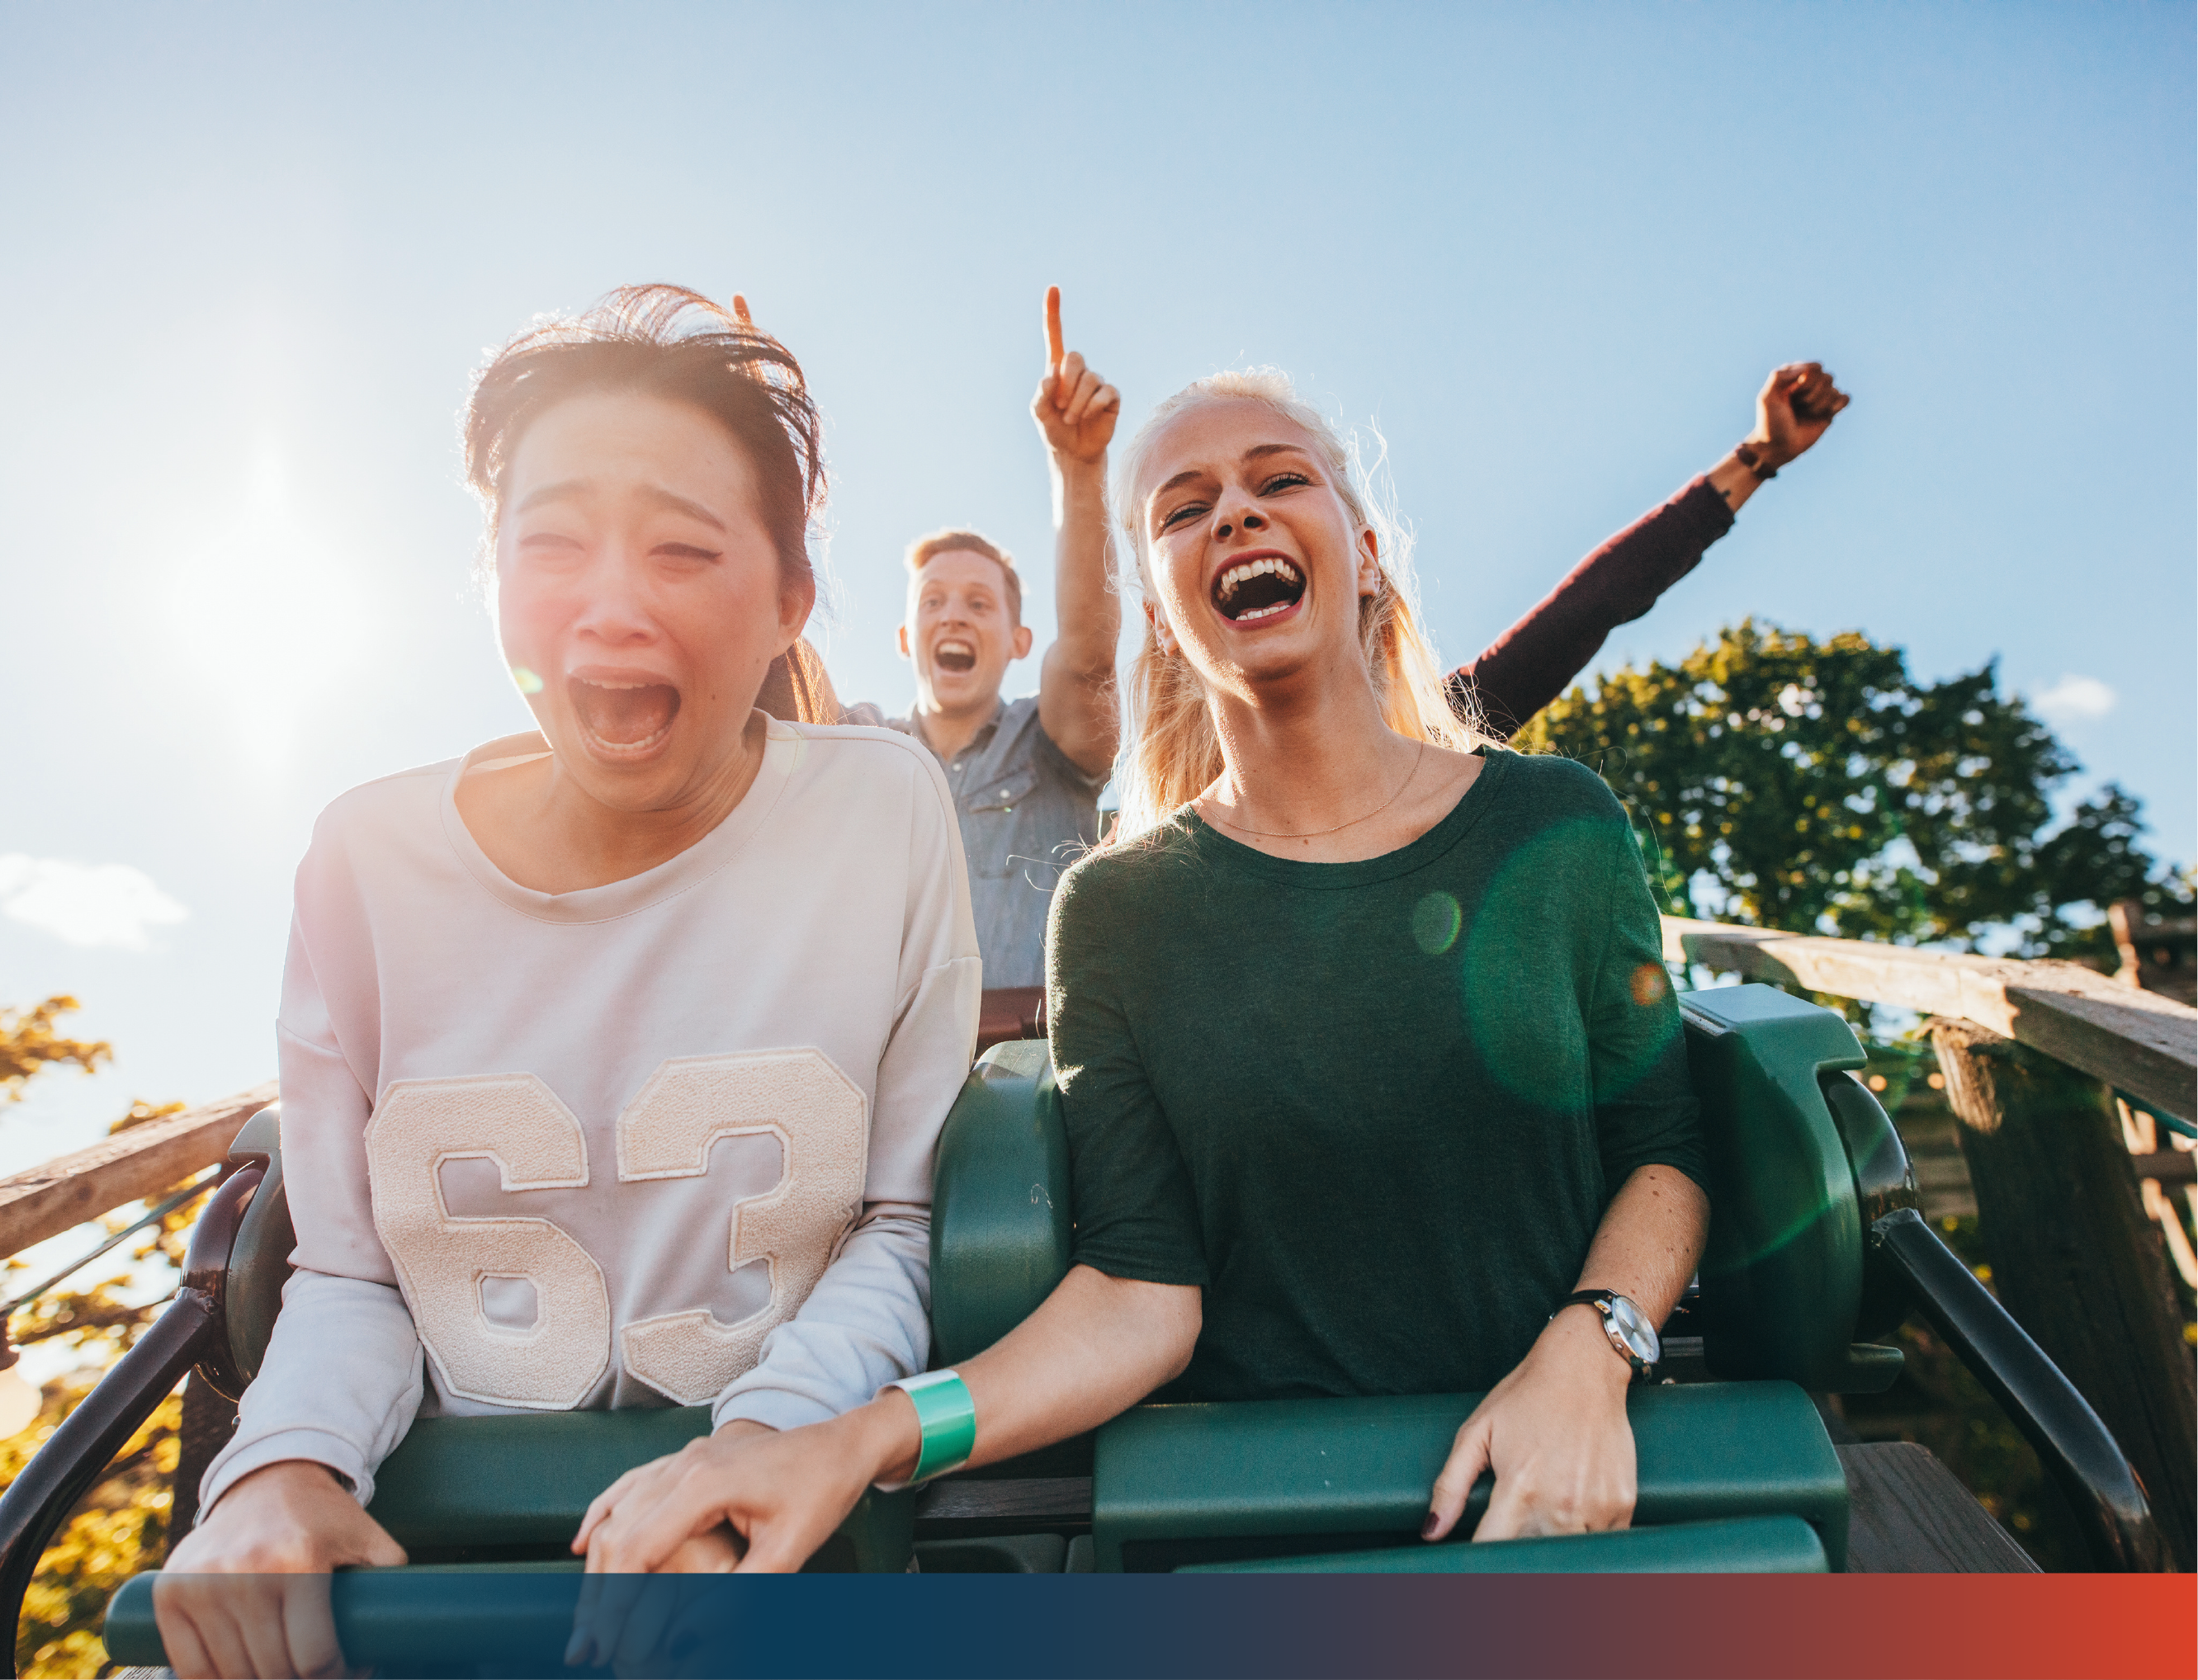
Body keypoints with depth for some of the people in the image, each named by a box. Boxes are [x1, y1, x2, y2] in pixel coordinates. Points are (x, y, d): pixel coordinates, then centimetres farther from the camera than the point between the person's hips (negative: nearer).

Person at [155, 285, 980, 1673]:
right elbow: (349, 1272, 3)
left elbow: (906, 1222, -3)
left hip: (786, 1524, -2)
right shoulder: (372, 856, -4)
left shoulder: (886, 813, -9)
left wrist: (765, 1434, -17)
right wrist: (289, 1463, -14)